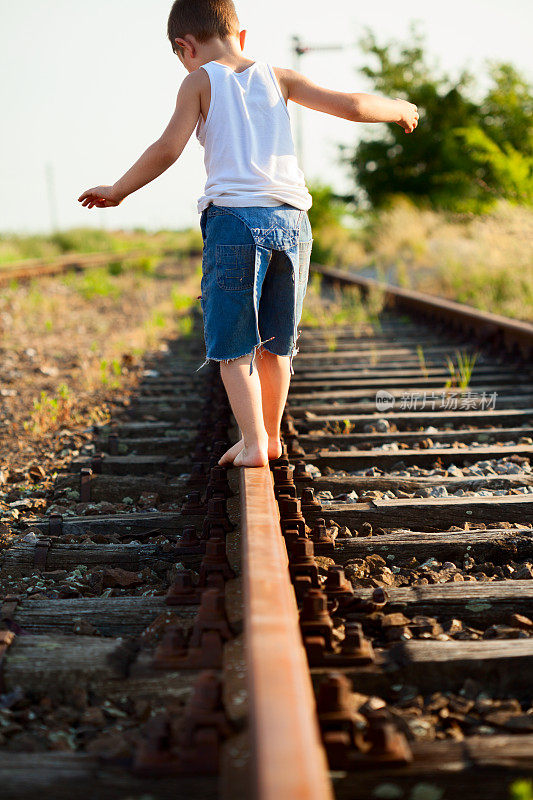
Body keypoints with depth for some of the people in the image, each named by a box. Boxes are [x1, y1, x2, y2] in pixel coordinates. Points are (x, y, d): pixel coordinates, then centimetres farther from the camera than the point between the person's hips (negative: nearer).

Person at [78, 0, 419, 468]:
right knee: (276, 342, 17)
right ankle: (271, 436, 28)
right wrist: (398, 110, 33)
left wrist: (116, 192, 7)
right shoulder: (277, 77, 15)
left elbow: (167, 150, -5)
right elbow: (352, 106, 14)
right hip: (292, 220, 4)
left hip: (234, 218, -4)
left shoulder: (201, 82, 5)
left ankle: (253, 443, -1)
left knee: (232, 344, 5)